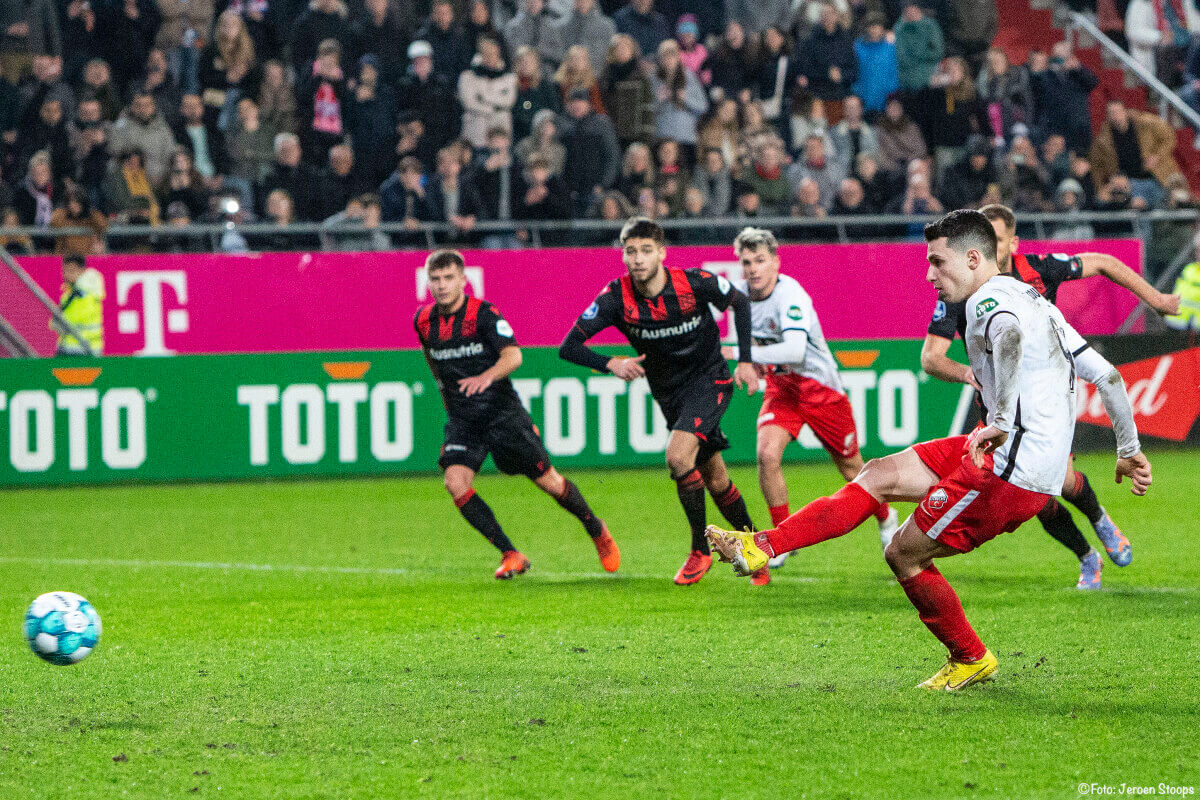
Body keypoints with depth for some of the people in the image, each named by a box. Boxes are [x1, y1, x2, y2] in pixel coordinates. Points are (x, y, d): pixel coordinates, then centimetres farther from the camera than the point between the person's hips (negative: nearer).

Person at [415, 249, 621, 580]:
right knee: (455, 482, -19)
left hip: (503, 411, -4)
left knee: (548, 480, 0)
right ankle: (510, 555, -10)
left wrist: (486, 378, -43)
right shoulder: (423, 321, 2)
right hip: (462, 419, 4)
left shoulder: (483, 313, -13)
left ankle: (597, 531, 27)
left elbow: (513, 355, -25)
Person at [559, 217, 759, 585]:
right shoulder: (616, 297, -18)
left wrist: (745, 361, -7)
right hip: (669, 394, 4)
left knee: (678, 456, -24)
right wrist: (611, 364, -35)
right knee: (713, 478, 12)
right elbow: (569, 347, -18)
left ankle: (700, 552, -9)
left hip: (709, 378, -4)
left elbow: (739, 302, -2)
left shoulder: (694, 283, -21)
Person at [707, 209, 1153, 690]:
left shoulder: (988, 299, -10)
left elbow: (1009, 336, -36)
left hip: (1012, 469, -10)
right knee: (880, 476, 7)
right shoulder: (1033, 299, 20)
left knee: (904, 554, 0)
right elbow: (1106, 374, 21)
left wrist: (1003, 421, -40)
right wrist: (1129, 449, 27)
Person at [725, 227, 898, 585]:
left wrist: (742, 354, -43)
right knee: (767, 453, -20)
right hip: (781, 386, 5)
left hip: (821, 386, -5)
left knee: (850, 467, 10)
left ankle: (885, 518, 41)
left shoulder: (790, 295, -30)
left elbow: (794, 350, -44)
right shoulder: (738, 291, -9)